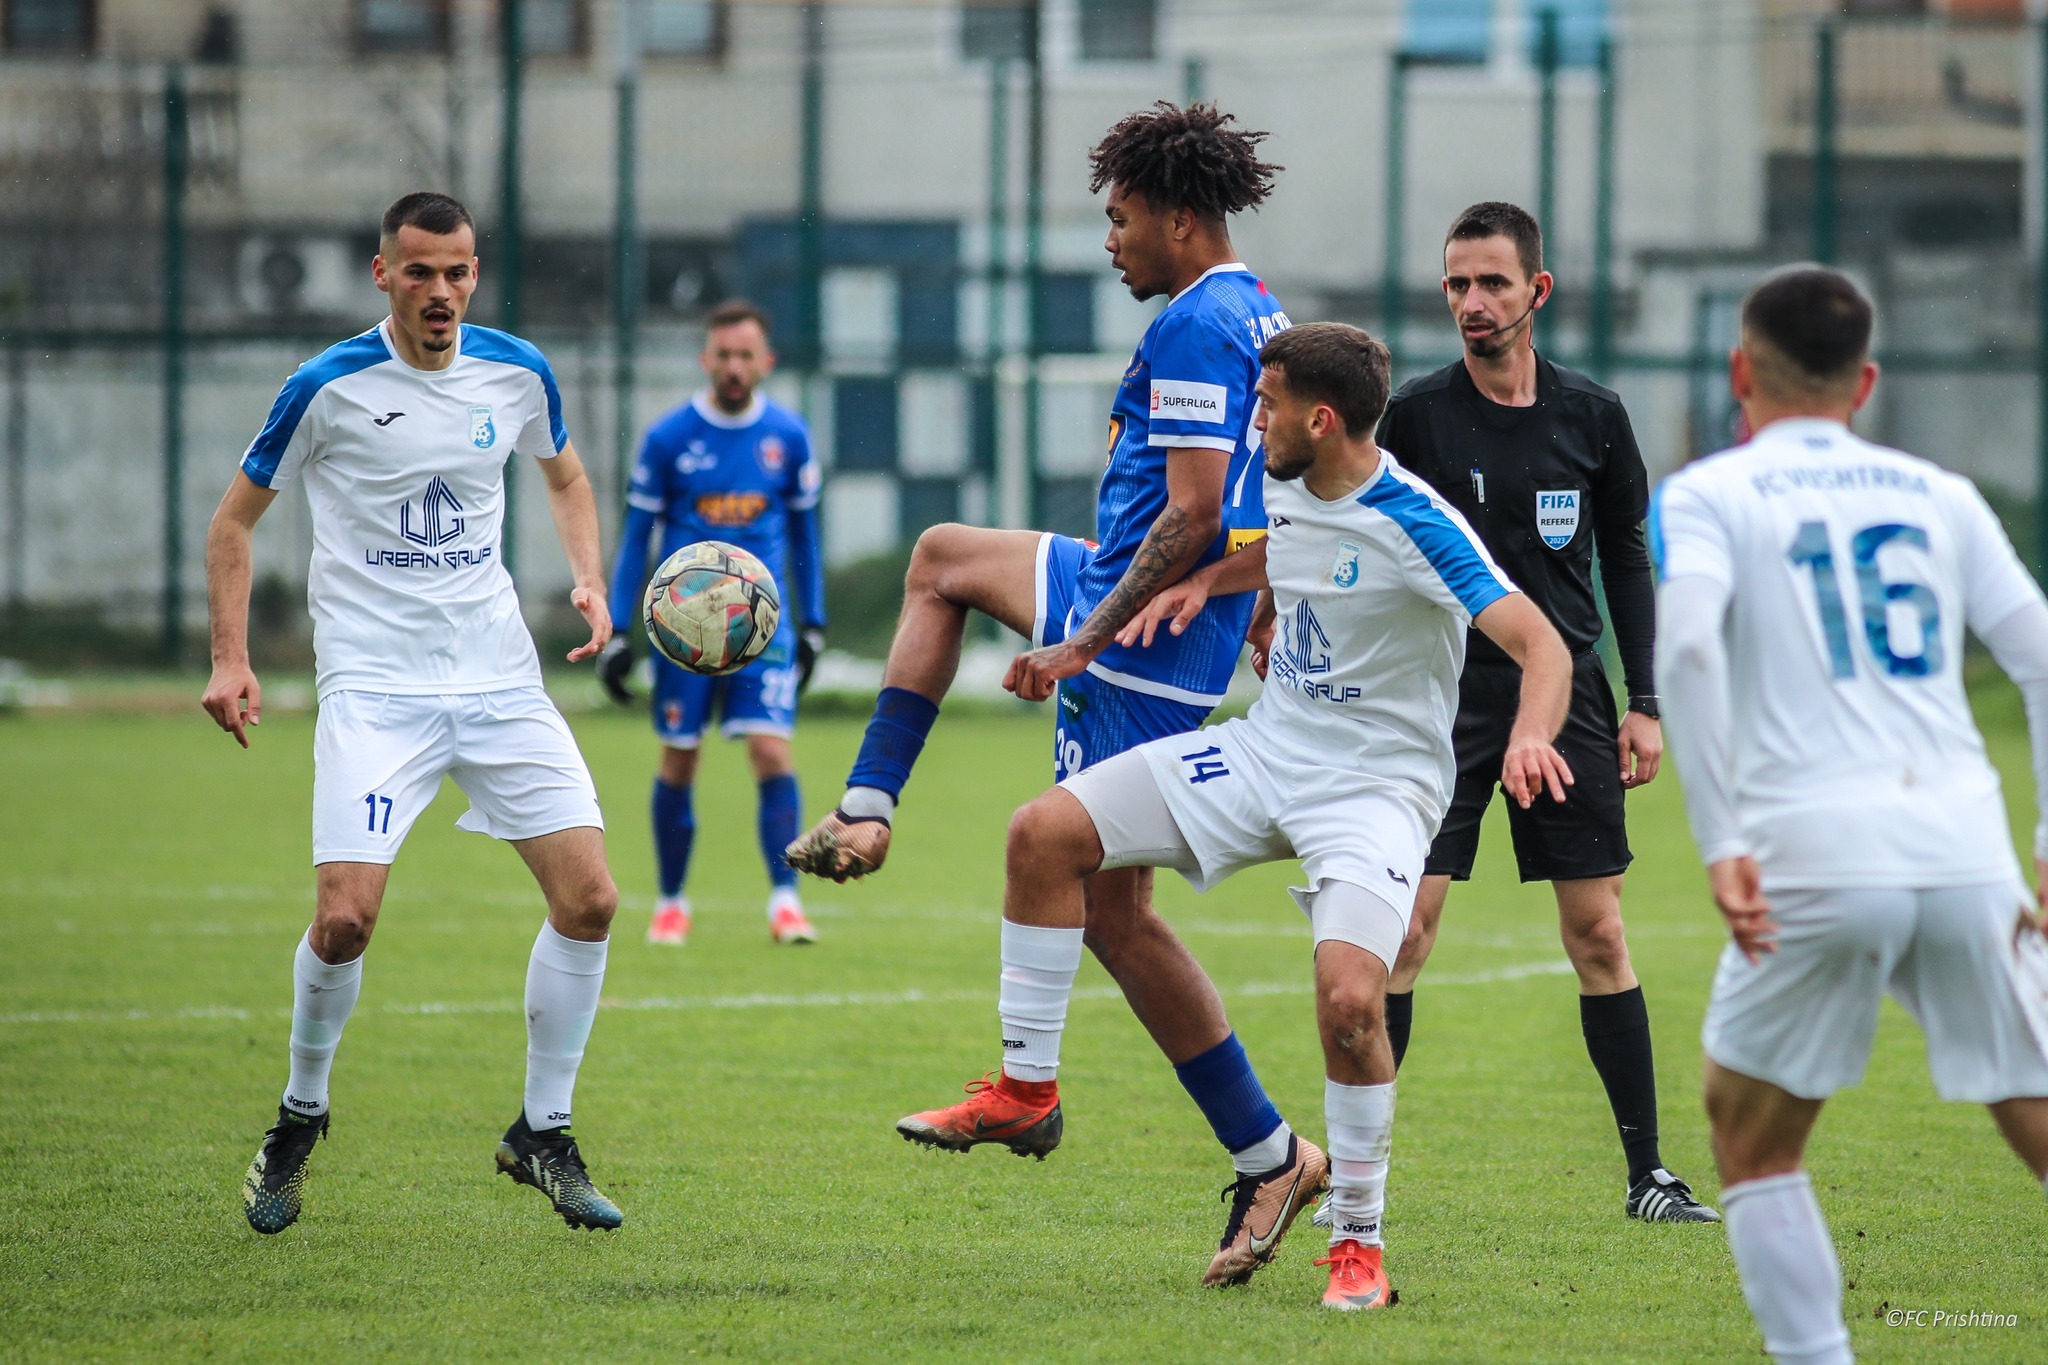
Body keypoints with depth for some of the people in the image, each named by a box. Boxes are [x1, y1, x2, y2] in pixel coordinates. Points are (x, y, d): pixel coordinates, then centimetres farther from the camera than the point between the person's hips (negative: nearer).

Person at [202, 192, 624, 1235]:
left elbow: (564, 478, 23)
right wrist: (230, 660, -6)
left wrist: (589, 582, 6)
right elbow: (236, 517, 3)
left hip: (499, 675, 4)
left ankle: (542, 1134, 10)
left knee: (588, 899, -6)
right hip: (375, 687, -4)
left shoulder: (516, 374, 3)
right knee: (346, 915, -17)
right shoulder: (330, 387, -8)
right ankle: (300, 1119, 10)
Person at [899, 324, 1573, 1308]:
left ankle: (1358, 1239, -7)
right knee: (1045, 832, -3)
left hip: (1376, 783, -7)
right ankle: (1028, 1091, 9)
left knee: (1349, 998, -28)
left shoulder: (1414, 524, -21)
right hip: (1266, 748, 7)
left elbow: (1540, 643, -28)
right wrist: (1205, 579, 7)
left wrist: (1530, 735, -48)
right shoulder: (1286, 491, 2)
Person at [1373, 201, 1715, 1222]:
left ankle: (1647, 1174, 8)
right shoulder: (1415, 416, -2)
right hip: (1445, 690, -2)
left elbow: (1626, 561, 12)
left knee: (1598, 934, 3)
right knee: (1404, 926, -10)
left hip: (1567, 688, 2)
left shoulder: (1593, 418, 5)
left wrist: (1645, 703, 7)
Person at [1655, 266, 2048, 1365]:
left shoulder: (1706, 495, 8)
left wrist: (1720, 843, -13)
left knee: (1751, 1139, 16)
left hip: (1816, 857, -3)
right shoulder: (1939, 497, 19)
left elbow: (1685, 645, -11)